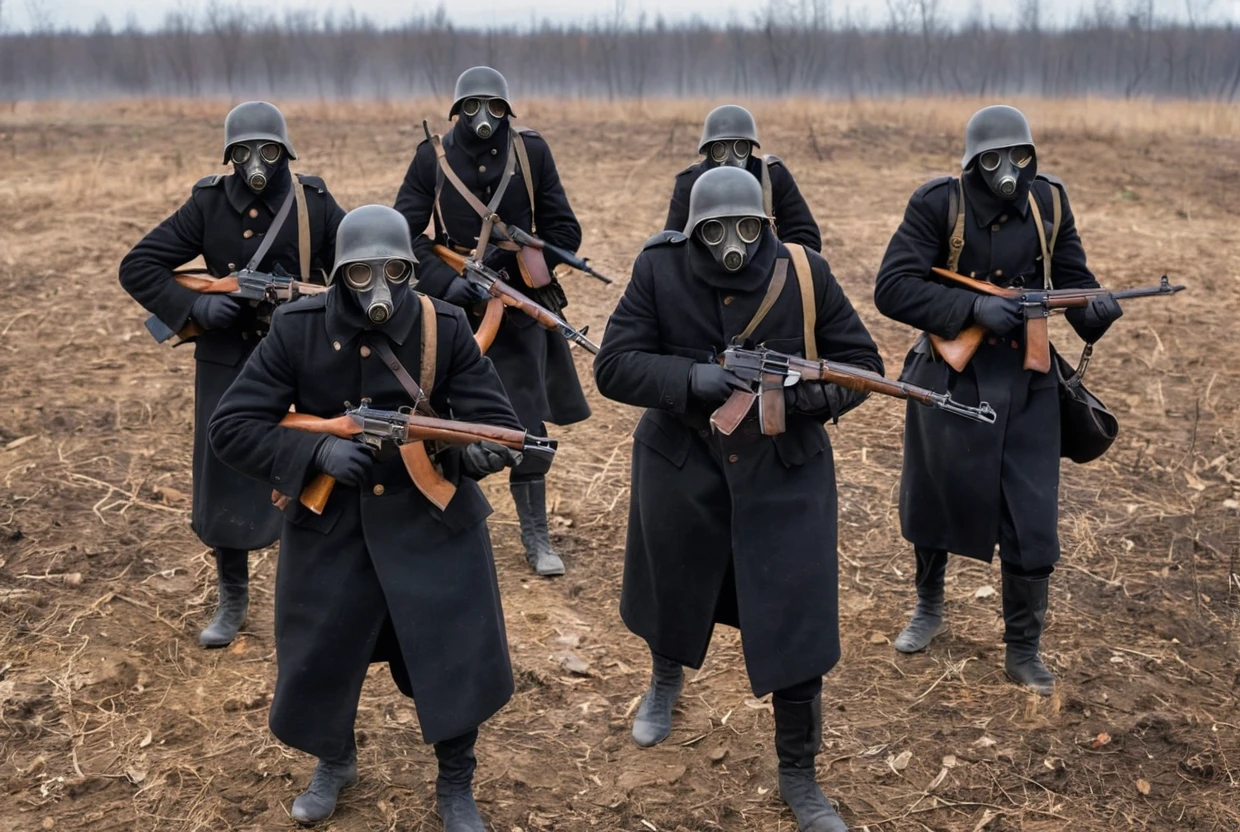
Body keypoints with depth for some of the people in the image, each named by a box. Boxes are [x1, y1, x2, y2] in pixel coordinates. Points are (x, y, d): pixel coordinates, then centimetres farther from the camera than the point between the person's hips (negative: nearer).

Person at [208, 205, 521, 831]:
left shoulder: (445, 329, -10)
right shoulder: (297, 329, -10)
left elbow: (501, 423, -10)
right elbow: (231, 427, -10)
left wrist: (476, 450, -34)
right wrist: (318, 451, -24)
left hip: (433, 524, -1)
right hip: (328, 526, 1)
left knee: (457, 659, 2)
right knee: (317, 660, 14)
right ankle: (335, 762, 47)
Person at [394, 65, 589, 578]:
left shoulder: (532, 152, 0)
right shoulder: (432, 158, -2)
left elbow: (564, 231, 1)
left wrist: (518, 266, -15)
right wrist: (446, 282, -21)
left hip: (520, 310, 0)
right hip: (453, 307, 0)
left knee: (527, 424, 0)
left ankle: (536, 536, 15)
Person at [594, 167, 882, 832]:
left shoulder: (805, 274, -9)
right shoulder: (659, 270, -10)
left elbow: (863, 365, -3)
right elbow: (613, 367, -13)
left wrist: (810, 391, -24)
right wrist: (690, 379, -30)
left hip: (785, 473, -1)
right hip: (681, 466, 1)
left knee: (796, 624, -2)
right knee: (673, 592, 23)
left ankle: (798, 777, 18)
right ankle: (666, 680, 58)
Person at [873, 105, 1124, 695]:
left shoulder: (1048, 201, -2)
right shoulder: (938, 203, -13)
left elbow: (1072, 279, 4)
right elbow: (892, 289, -19)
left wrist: (1096, 310, -19)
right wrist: (975, 306, -27)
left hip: (1025, 384, 2)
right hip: (948, 377, -2)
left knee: (1032, 521, 0)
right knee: (933, 499, 16)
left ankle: (1023, 650, 17)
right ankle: (929, 605, 42)